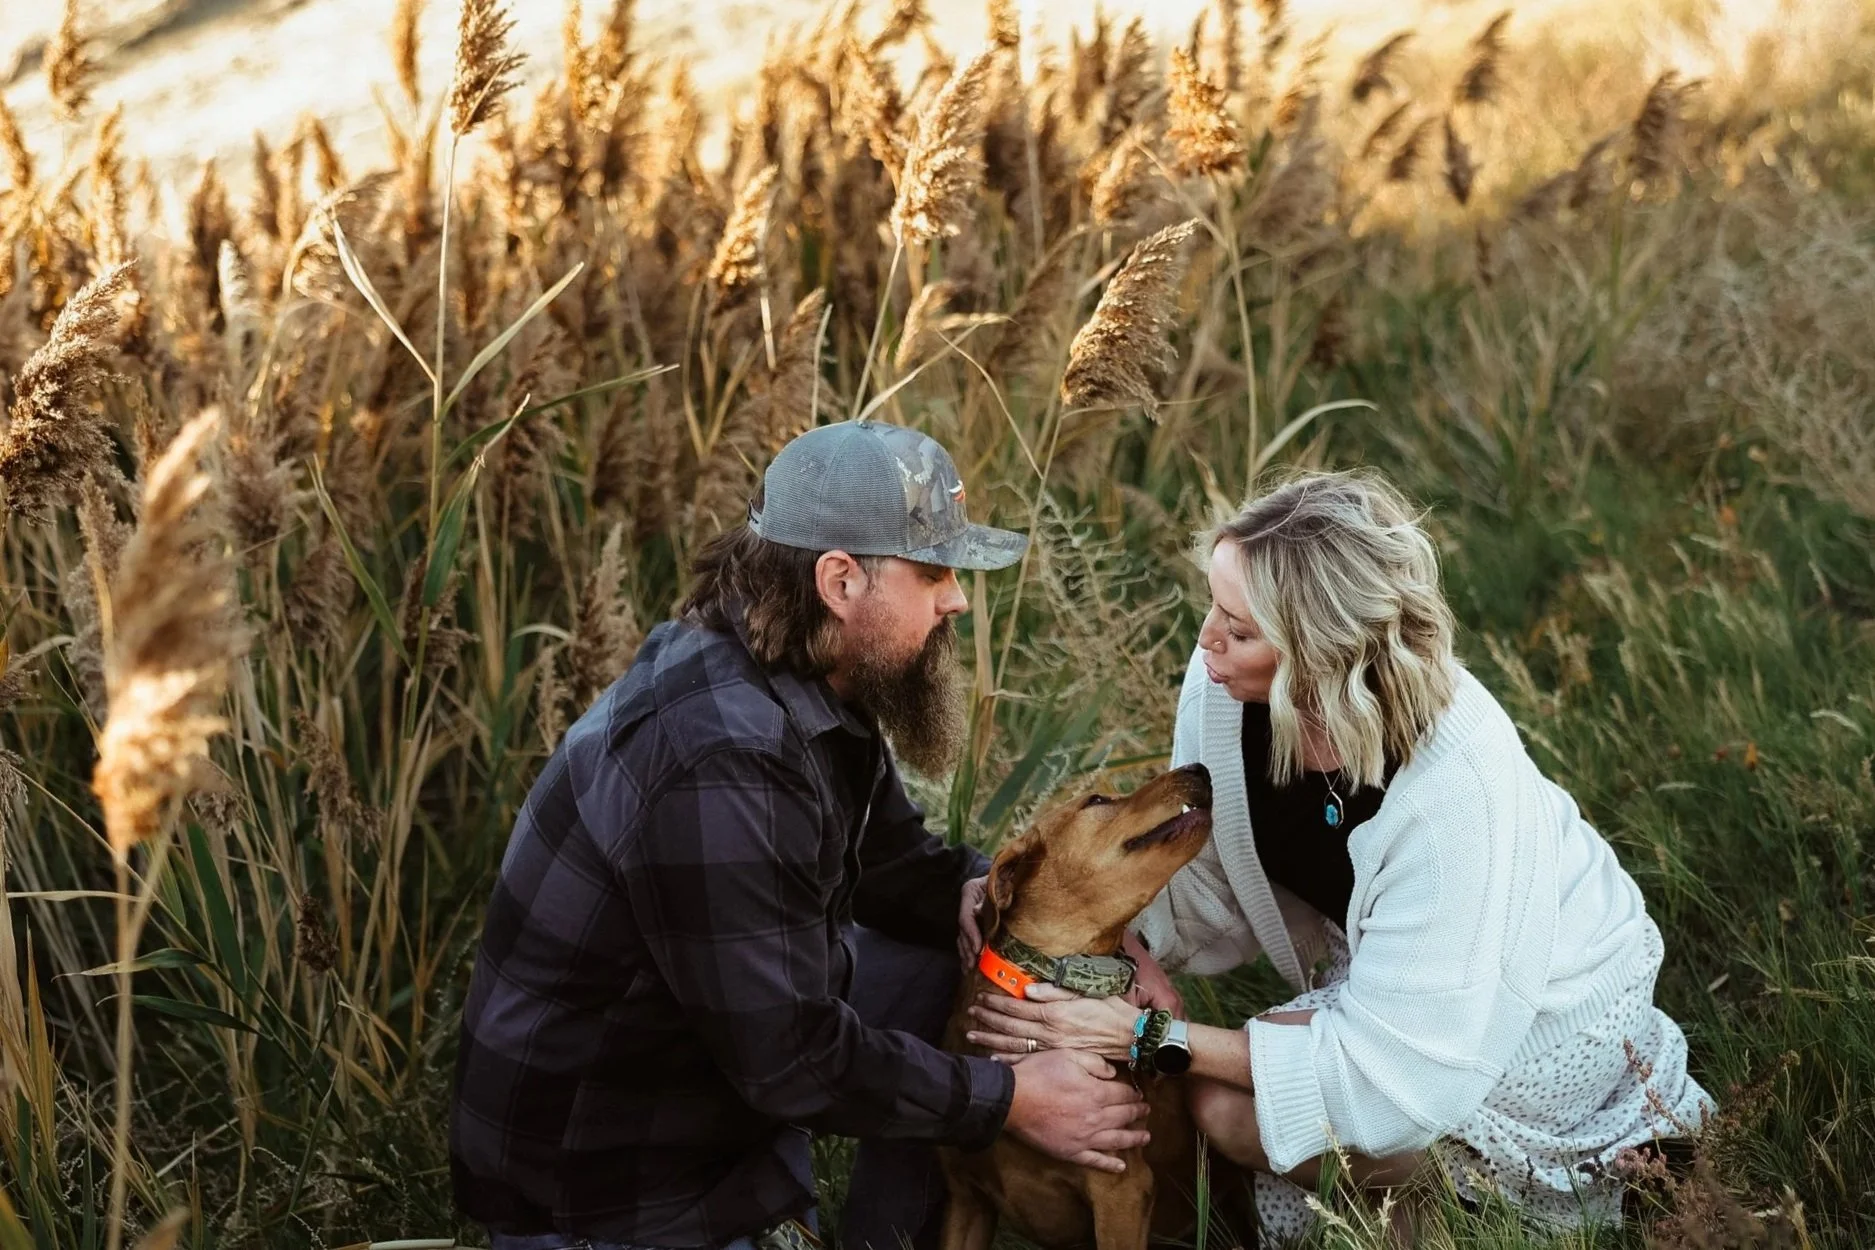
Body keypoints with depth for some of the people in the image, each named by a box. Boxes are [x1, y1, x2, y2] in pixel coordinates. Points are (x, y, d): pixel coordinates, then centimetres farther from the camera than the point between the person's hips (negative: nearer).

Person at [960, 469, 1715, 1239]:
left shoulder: (1456, 785, -38)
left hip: (1548, 1000, -6)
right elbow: (1205, 890, -8)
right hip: (1382, 964, 6)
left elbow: (1397, 1072, -35)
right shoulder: (1227, 682, -21)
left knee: (1235, 1108, -20)